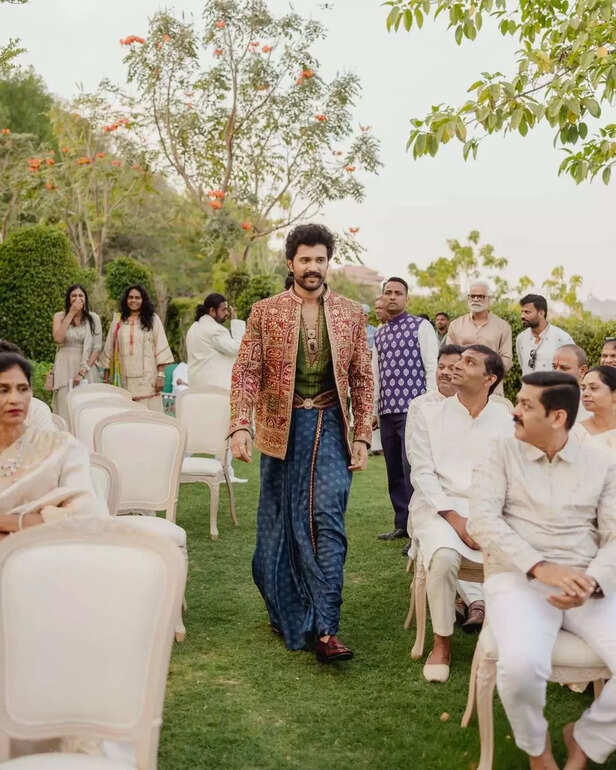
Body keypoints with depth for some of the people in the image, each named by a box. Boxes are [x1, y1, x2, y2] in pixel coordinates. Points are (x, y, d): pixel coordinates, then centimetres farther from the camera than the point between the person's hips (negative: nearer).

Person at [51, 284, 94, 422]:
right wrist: (71, 314, -10)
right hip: (64, 367, -1)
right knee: (65, 409, -5)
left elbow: (92, 347, 0)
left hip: (85, 368, 1)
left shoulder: (92, 319, 6)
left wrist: (83, 371, -10)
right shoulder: (60, 316, 5)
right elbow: (58, 338, -14)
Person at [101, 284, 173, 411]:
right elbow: (109, 349, 14)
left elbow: (161, 348, 1)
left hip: (147, 378, -2)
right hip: (124, 378, 2)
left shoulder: (153, 320, 6)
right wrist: (107, 376, 10)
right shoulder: (118, 321, 12)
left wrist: (161, 375, -7)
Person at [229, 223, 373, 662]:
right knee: (279, 524, 8)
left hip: (331, 427, 0)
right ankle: (287, 614, 27)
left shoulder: (351, 314, 6)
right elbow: (246, 372, -1)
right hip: (282, 428, 0)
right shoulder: (265, 312, 3)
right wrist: (241, 426, -14)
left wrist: (362, 436, 2)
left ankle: (325, 629, -7)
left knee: (328, 520, -9)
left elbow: (362, 378, 8)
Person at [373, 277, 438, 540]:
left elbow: (432, 368, -6)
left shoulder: (421, 327, 0)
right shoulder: (379, 334, 18)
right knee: (394, 471, 11)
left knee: (412, 470, -11)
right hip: (387, 411, 6)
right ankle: (402, 524, 21)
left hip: (413, 409, -6)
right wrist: (374, 410, 18)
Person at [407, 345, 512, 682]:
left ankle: (476, 602, 0)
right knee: (444, 555, -32)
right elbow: (422, 474, -1)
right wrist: (455, 519, -13)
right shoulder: (429, 415, 5)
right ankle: (442, 643, -11)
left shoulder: (504, 421, 8)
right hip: (438, 507, -1)